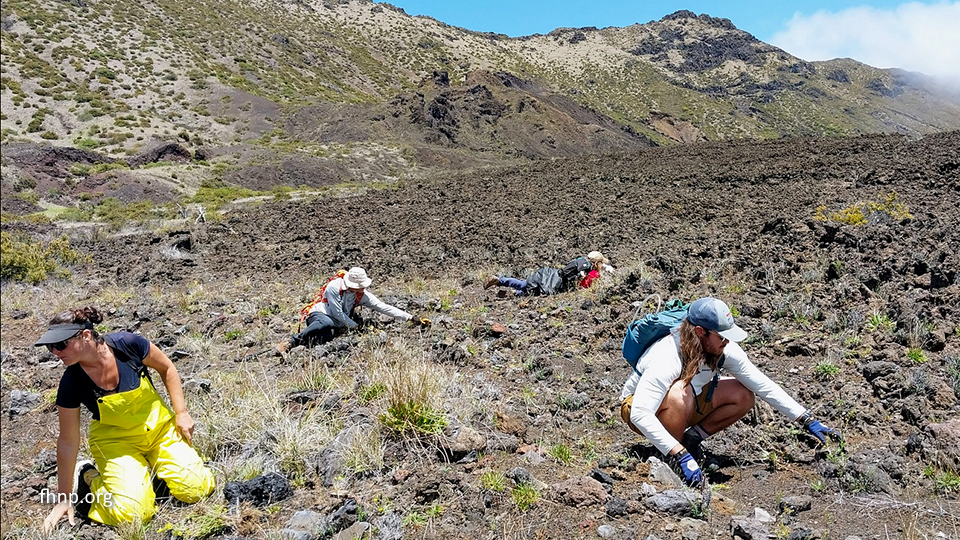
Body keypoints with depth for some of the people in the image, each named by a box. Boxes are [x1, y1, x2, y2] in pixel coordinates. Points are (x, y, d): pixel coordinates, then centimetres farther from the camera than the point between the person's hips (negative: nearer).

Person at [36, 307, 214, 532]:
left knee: (197, 489, -10)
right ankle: (90, 478, 10)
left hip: (159, 426, 1)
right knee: (132, 512, -20)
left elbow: (166, 368, -3)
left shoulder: (127, 344, -22)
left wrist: (181, 413, -6)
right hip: (116, 441, -1)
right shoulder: (71, 383, -19)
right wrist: (63, 499, -4)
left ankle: (152, 464, 18)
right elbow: (68, 442, -10)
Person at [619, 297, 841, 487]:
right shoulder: (667, 359, -37)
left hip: (684, 403, 6)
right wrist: (681, 456, -46)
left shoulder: (723, 349, -17)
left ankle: (691, 438, 1)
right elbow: (639, 415, -43)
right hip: (638, 408, -6)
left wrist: (808, 421, -10)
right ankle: (671, 459, -15)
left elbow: (762, 384, -9)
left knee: (743, 396, -12)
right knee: (680, 395, -40)